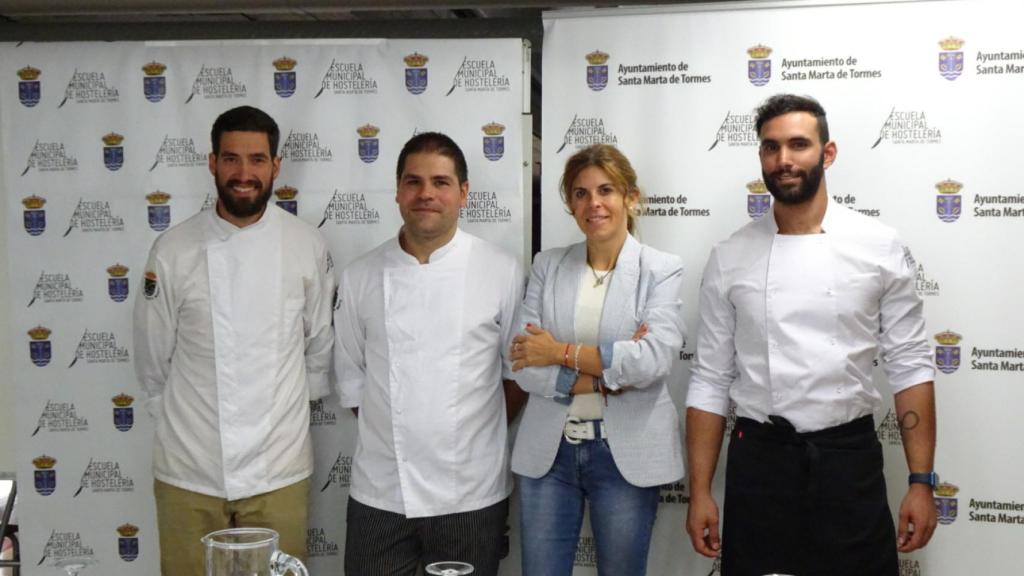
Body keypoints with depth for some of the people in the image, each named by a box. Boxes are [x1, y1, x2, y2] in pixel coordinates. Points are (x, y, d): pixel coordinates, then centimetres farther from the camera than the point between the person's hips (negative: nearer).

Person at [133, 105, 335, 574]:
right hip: (189, 468, 0)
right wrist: (183, 419, 11)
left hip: (279, 468, 1)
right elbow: (153, 360, 3)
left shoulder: (307, 246, -3)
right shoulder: (174, 249, -6)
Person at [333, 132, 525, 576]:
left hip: (472, 494, -1)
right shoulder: (360, 277, 3)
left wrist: (478, 434, 2)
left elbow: (520, 371, 5)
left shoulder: (502, 273, -3)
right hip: (380, 493, 1)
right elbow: (351, 377, 9)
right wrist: (396, 436, 3)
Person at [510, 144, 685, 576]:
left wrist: (560, 351, -13)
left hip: (625, 453, -2)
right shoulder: (547, 266, 5)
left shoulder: (662, 270, -2)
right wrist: (606, 376, -15)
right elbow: (524, 366, -5)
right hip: (548, 450, 2)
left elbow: (654, 358, -18)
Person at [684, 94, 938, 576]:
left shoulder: (880, 248, -1)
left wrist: (921, 482, -5)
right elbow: (710, 380, 4)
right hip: (758, 462, 1)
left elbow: (910, 368, 1)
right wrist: (699, 492, 0)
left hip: (850, 459, -1)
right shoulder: (730, 259, 1)